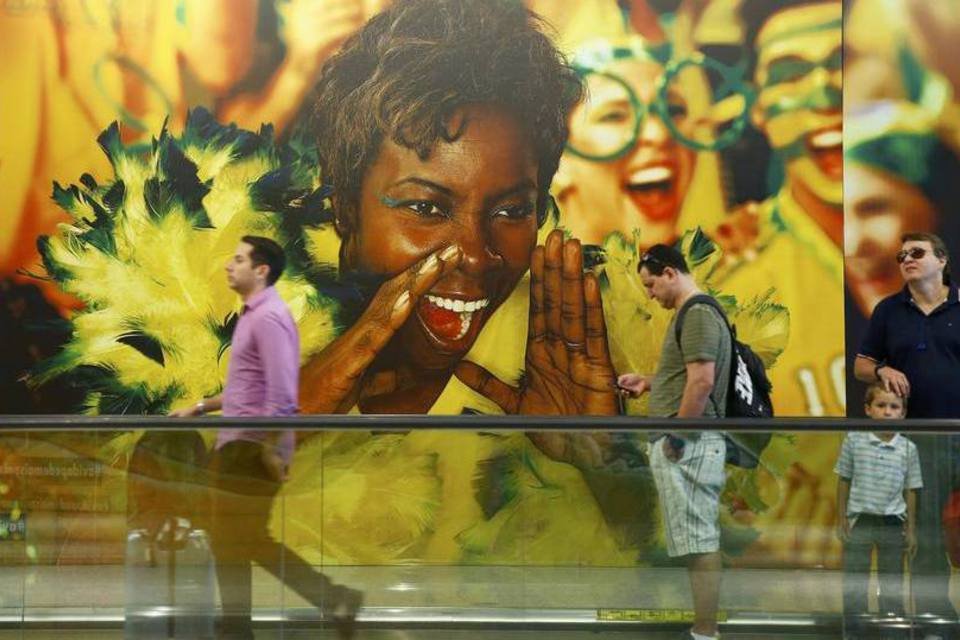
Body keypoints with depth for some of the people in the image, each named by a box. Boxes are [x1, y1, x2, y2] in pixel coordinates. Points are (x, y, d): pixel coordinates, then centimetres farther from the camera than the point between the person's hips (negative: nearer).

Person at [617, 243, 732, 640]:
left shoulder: (698, 314, -13)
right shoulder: (692, 314, 20)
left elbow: (702, 380, -22)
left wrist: (675, 436, -18)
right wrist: (648, 382, 19)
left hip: (688, 444, -11)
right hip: (686, 442, 11)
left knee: (698, 539, -8)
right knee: (697, 538, 12)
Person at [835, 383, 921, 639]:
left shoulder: (908, 449, -3)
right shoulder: (854, 440, -5)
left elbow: (910, 491, 4)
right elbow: (844, 481, 3)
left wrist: (911, 530, 5)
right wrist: (841, 521, 3)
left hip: (893, 523, 1)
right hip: (860, 520, 0)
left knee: (892, 584, 10)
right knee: (854, 583, 7)